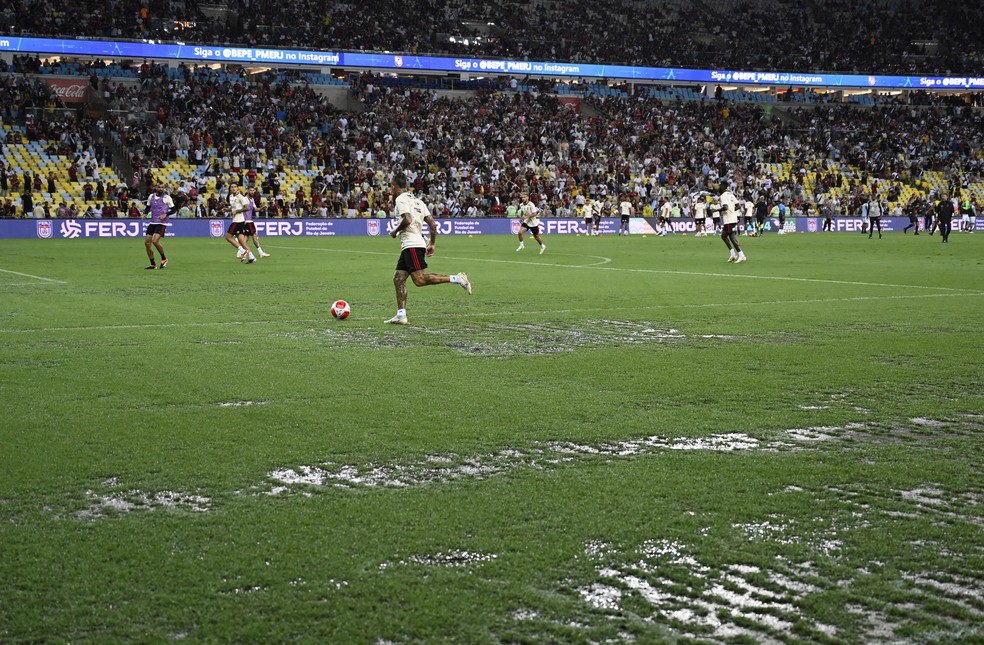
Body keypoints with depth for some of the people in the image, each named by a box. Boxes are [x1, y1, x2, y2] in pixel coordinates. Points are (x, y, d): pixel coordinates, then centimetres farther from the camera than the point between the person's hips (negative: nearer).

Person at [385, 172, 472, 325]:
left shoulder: (401, 199, -5)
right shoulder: (417, 199, 21)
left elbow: (407, 220, -21)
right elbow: (432, 223, 17)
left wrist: (395, 231, -4)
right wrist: (432, 244, 21)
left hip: (412, 245, -10)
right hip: (409, 246, 10)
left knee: (419, 280, -15)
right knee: (398, 279, 7)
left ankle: (456, 279, -17)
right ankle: (401, 315, 3)